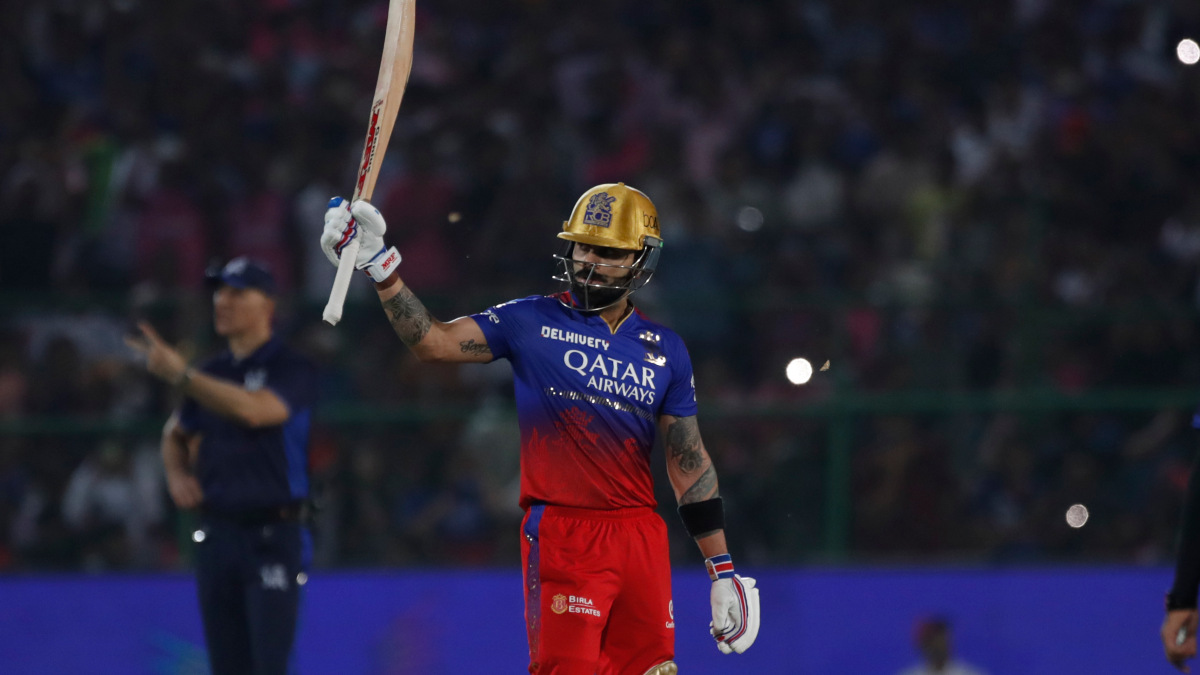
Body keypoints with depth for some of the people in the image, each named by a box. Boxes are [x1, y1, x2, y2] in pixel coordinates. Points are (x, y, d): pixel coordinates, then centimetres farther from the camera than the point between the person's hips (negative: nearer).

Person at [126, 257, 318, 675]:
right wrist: (177, 474, 9)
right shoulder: (211, 374, 15)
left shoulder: (292, 370, -5)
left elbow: (252, 410, -24)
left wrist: (180, 374, -25)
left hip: (272, 537, -6)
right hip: (217, 536, 6)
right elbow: (176, 434, 31)